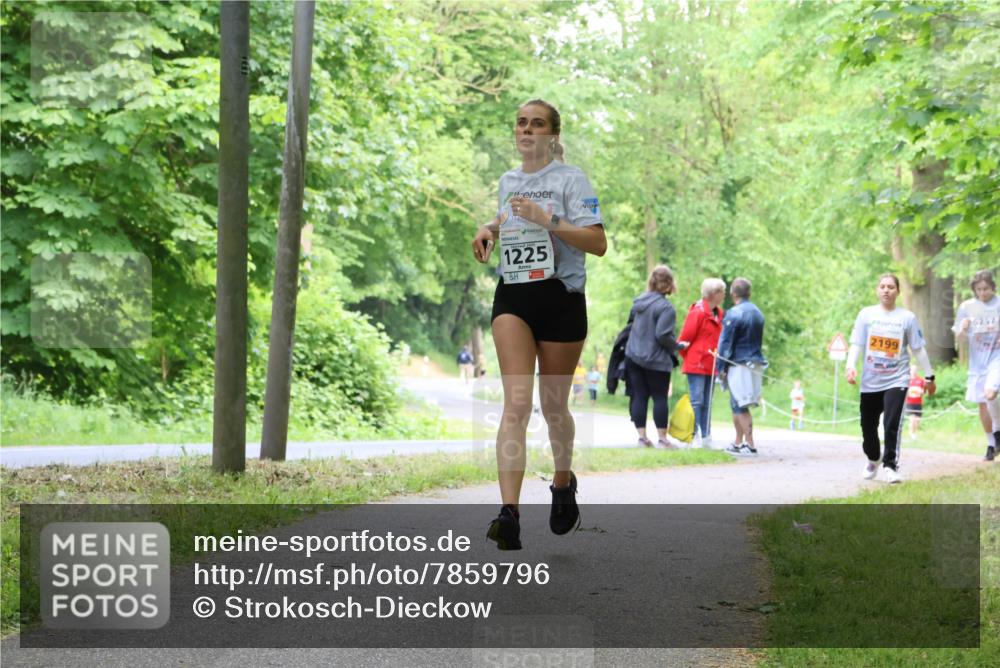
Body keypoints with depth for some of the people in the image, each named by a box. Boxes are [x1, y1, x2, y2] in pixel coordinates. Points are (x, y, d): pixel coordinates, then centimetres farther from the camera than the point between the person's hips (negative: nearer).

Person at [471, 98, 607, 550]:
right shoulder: (507, 181, 13)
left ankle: (563, 484, 39)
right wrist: (490, 229, 13)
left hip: (561, 298, -3)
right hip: (512, 297, 3)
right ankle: (509, 513, -24)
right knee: (516, 402, -14)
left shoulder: (571, 179, -4)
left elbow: (598, 244, -13)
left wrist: (545, 219, -22)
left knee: (553, 407, 9)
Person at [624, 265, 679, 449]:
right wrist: (677, 346, -5)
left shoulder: (638, 301, 8)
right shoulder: (665, 307, -16)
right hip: (656, 360, -6)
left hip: (633, 356, 6)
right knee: (659, 397, 1)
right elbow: (662, 335, -21)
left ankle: (641, 435, 5)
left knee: (638, 396, 7)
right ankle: (662, 438, 2)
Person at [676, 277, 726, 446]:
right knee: (696, 401, -7)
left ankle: (706, 437, 12)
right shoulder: (698, 312, -12)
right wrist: (688, 358, 0)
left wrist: (719, 361, 11)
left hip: (710, 365, 8)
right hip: (696, 364, -8)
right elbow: (685, 338, -9)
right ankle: (694, 437, -5)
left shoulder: (719, 314, 12)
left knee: (707, 403, 9)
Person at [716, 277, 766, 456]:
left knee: (740, 407, -5)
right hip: (756, 365, 8)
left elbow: (725, 343, -11)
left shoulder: (734, 314, -12)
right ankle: (738, 443, 21)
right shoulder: (757, 313, 12)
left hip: (739, 365, -8)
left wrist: (721, 368, -6)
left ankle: (749, 445, -8)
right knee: (739, 406, 16)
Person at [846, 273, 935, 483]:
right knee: (868, 425, 11)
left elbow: (918, 349, 5)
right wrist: (851, 366, -15)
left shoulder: (907, 318, 1)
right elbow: (856, 344, 0)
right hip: (870, 381, 2)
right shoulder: (866, 314, 3)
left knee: (892, 424, -16)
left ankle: (890, 466, -7)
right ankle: (873, 460, 35)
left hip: (896, 380, -2)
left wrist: (929, 376, 7)